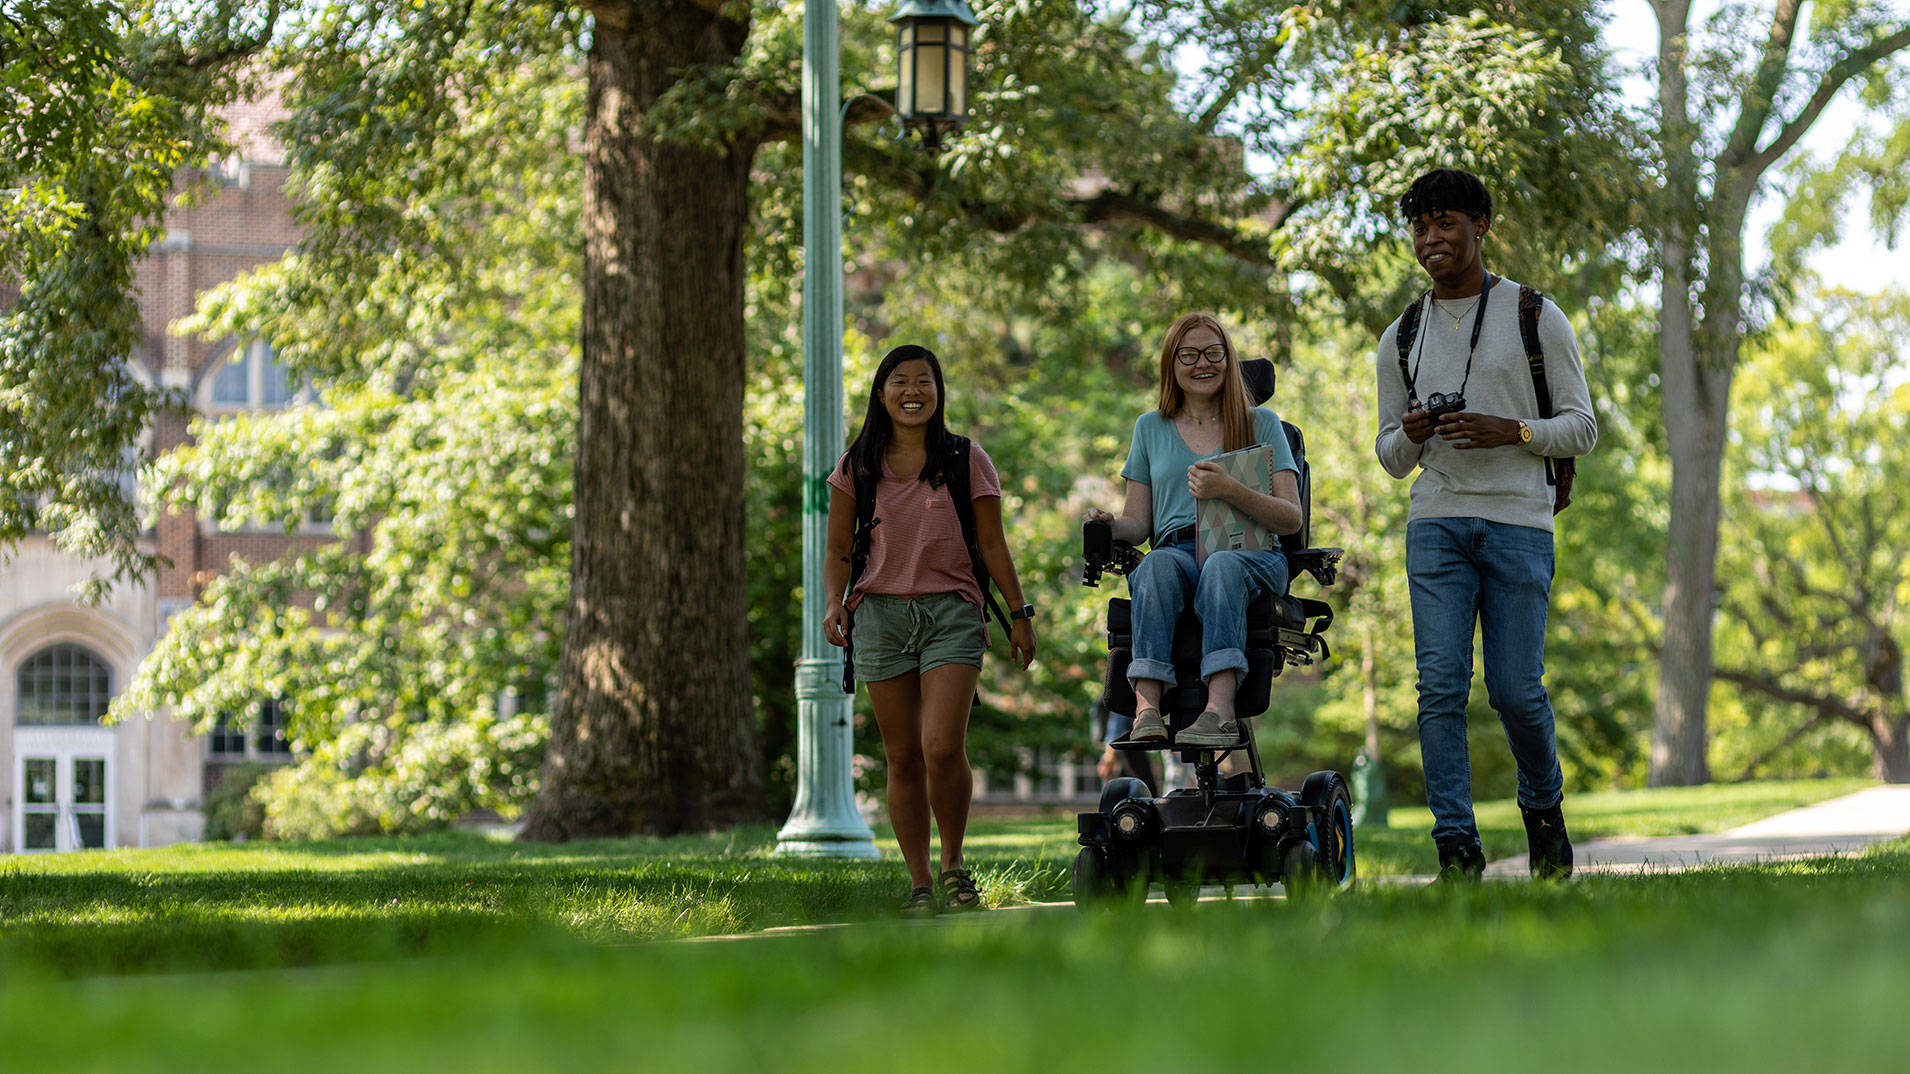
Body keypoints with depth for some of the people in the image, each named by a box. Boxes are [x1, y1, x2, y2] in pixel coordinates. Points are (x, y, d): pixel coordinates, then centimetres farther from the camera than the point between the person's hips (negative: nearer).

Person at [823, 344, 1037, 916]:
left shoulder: (966, 460, 6)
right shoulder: (857, 467, 9)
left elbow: (992, 545, 9)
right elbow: (839, 550, 11)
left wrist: (1019, 613, 7)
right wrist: (835, 603, -7)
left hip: (951, 611, -2)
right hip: (880, 612, 2)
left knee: (943, 749, -16)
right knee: (903, 757, 2)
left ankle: (953, 863, 5)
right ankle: (919, 884, 9)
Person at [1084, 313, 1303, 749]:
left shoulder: (1261, 424, 14)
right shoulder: (1151, 428, 22)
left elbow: (1291, 519, 4)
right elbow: (1138, 523, 19)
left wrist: (1231, 491, -14)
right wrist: (1108, 526, -6)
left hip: (1251, 554, -1)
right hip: (1177, 549, 1)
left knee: (1222, 566, -38)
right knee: (1159, 563, -36)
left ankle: (1219, 709, -57)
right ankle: (1147, 708, -53)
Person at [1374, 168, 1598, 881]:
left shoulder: (1536, 317, 5)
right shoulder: (1402, 338, 14)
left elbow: (1582, 428, 3)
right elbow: (1391, 460, 18)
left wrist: (1509, 432, -14)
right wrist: (1409, 434, -6)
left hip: (1518, 523, -2)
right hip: (1436, 522, 2)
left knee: (1516, 688, -4)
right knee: (1441, 684, -9)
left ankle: (1543, 805, 24)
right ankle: (1456, 844, -9)